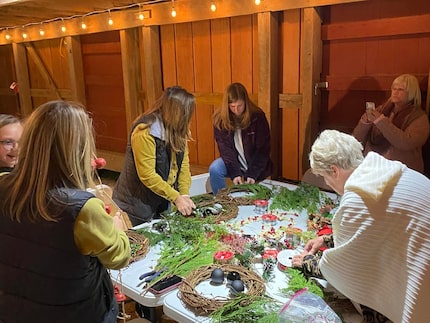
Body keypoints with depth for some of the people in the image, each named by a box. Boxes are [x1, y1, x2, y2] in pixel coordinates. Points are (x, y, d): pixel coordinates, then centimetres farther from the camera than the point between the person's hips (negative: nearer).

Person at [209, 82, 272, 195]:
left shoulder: (258, 117, -14)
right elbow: (225, 148, -14)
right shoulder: (220, 119, -10)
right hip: (233, 162, 2)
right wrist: (235, 173, -26)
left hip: (255, 164, -1)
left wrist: (252, 174, -22)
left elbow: (263, 149, -13)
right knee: (214, 169, -26)